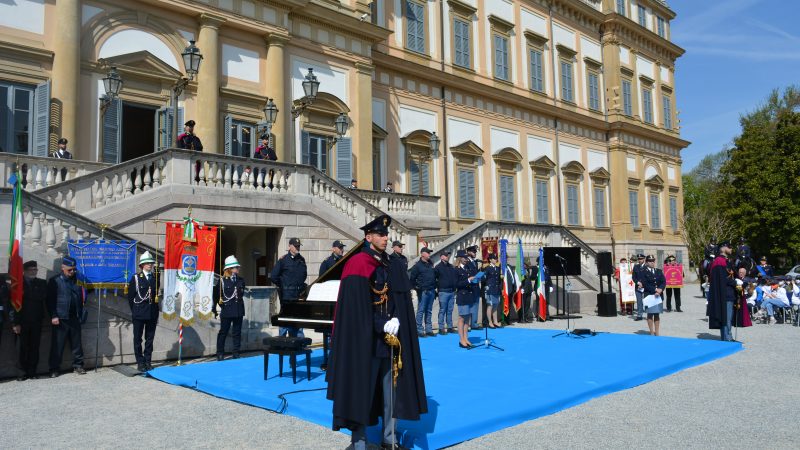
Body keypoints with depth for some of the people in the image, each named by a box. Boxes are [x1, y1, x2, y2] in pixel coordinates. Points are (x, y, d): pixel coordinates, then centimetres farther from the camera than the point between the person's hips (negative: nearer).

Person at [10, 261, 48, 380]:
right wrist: (15, 323, -10)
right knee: (24, 347, 2)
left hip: (37, 321, 2)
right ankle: (24, 372, 10)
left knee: (34, 347, 4)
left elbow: (45, 299, 5)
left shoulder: (42, 283, 9)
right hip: (23, 321, -2)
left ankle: (32, 371, 10)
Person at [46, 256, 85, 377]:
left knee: (76, 343, 7)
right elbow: (50, 300, -3)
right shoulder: (54, 281, 0)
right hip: (60, 319, -3)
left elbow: (81, 298, 16)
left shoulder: (77, 280, 11)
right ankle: (54, 369, 9)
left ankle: (78, 365, 16)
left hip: (74, 318, 4)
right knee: (57, 345, 0)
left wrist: (80, 314, 7)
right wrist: (53, 316, -10)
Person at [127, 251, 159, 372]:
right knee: (138, 339, 3)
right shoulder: (136, 278, -1)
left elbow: (157, 294, 9)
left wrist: (156, 311, 4)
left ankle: (148, 361, 16)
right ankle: (140, 362, 11)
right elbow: (130, 296, 1)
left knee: (150, 338, 8)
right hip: (139, 314, -2)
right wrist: (134, 310, 0)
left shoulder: (156, 278, 7)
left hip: (152, 314, 2)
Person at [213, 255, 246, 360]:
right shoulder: (222, 281, -6)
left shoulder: (241, 280, 7)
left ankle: (236, 353, 16)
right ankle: (220, 353, 14)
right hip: (226, 311, -4)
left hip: (238, 311, 4)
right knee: (223, 332, 5)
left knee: (237, 332, 8)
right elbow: (216, 295, -4)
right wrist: (214, 309, -3)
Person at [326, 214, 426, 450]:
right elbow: (356, 306, -14)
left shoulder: (389, 265, 12)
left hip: (391, 336, 7)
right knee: (362, 388, -1)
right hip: (366, 339, -6)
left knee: (391, 388, 11)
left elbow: (398, 298, 10)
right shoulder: (358, 265, -9)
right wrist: (382, 326, -16)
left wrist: (396, 321, -9)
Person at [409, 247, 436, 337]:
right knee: (421, 311, -3)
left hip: (431, 291, 6)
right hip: (423, 291, -6)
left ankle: (429, 329, 16)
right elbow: (412, 278, -6)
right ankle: (420, 330, 1)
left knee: (429, 311, 11)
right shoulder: (418, 265, -6)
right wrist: (416, 287, -6)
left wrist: (434, 287, 14)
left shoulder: (431, 264, 13)